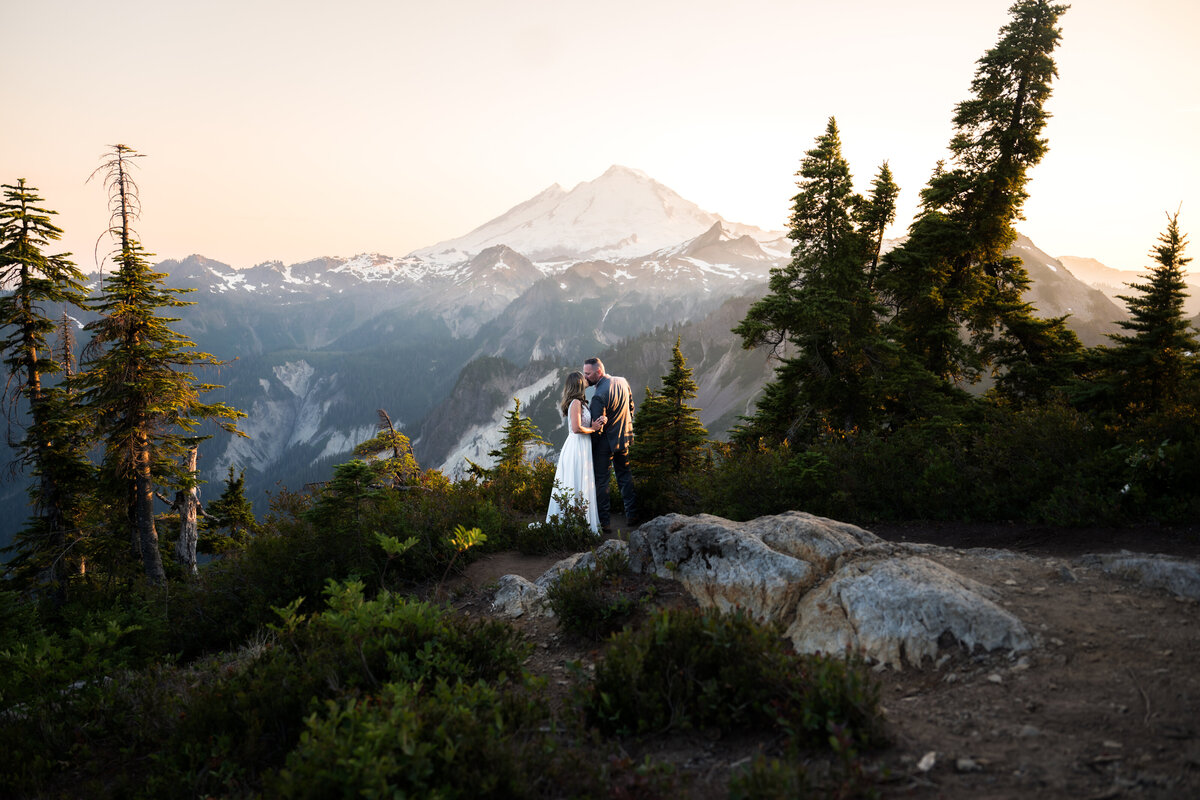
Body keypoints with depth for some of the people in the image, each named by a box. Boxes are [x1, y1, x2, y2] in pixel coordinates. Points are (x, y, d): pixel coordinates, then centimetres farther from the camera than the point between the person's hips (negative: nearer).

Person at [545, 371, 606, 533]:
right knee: (577, 486, -5)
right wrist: (593, 429, -8)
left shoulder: (579, 403, 14)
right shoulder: (576, 402, -15)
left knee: (583, 485, 12)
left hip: (582, 447, 10)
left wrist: (597, 423, -2)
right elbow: (576, 428, -22)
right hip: (577, 446, -10)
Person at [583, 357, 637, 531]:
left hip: (605, 442, -7)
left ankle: (604, 521, 9)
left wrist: (590, 449, -11)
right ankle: (632, 515, 24)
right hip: (624, 438, 7)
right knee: (625, 476, 19)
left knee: (601, 480, 4)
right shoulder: (622, 382, -2)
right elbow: (631, 407, 10)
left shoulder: (598, 396, -26)